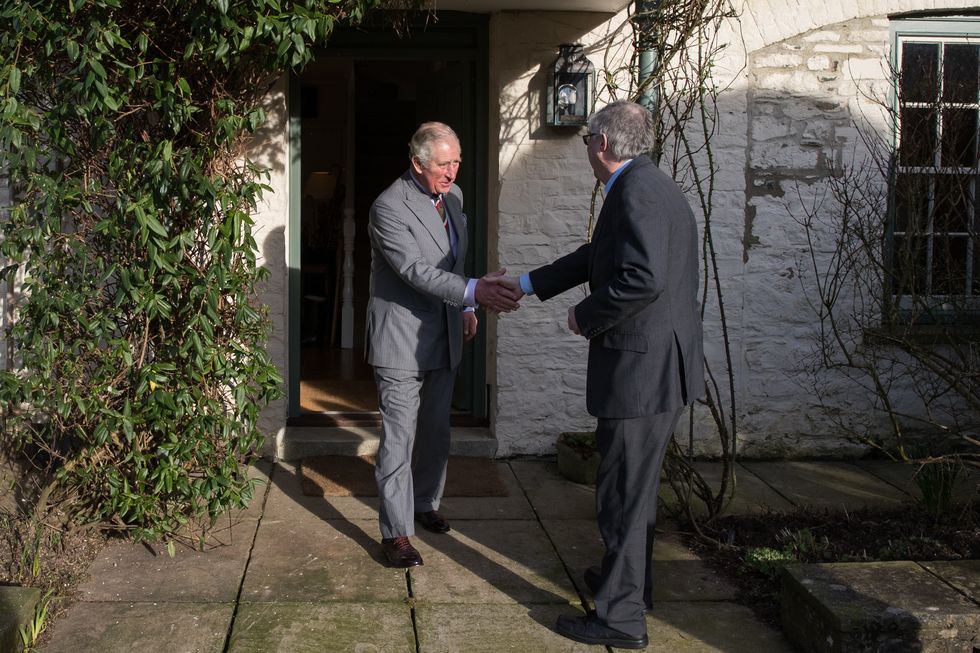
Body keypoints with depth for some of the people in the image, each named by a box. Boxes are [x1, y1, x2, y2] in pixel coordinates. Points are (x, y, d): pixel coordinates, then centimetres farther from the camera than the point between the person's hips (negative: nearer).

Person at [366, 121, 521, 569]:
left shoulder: (453, 195, 6)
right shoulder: (389, 207, -20)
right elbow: (416, 270, -29)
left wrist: (465, 307, 17)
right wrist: (473, 291, -39)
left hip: (443, 338, 8)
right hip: (402, 342, -8)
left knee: (436, 431, 19)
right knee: (398, 439, -2)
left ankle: (426, 504, 38)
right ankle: (395, 532, 7)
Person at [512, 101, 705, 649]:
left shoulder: (637, 190, -18)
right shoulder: (652, 186, 15)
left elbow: (643, 277, -30)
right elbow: (597, 257, 25)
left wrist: (587, 316, -15)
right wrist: (528, 284, 30)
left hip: (642, 367, -10)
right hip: (662, 367, 11)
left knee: (625, 492, 0)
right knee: (637, 485, 24)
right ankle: (630, 577, 41)